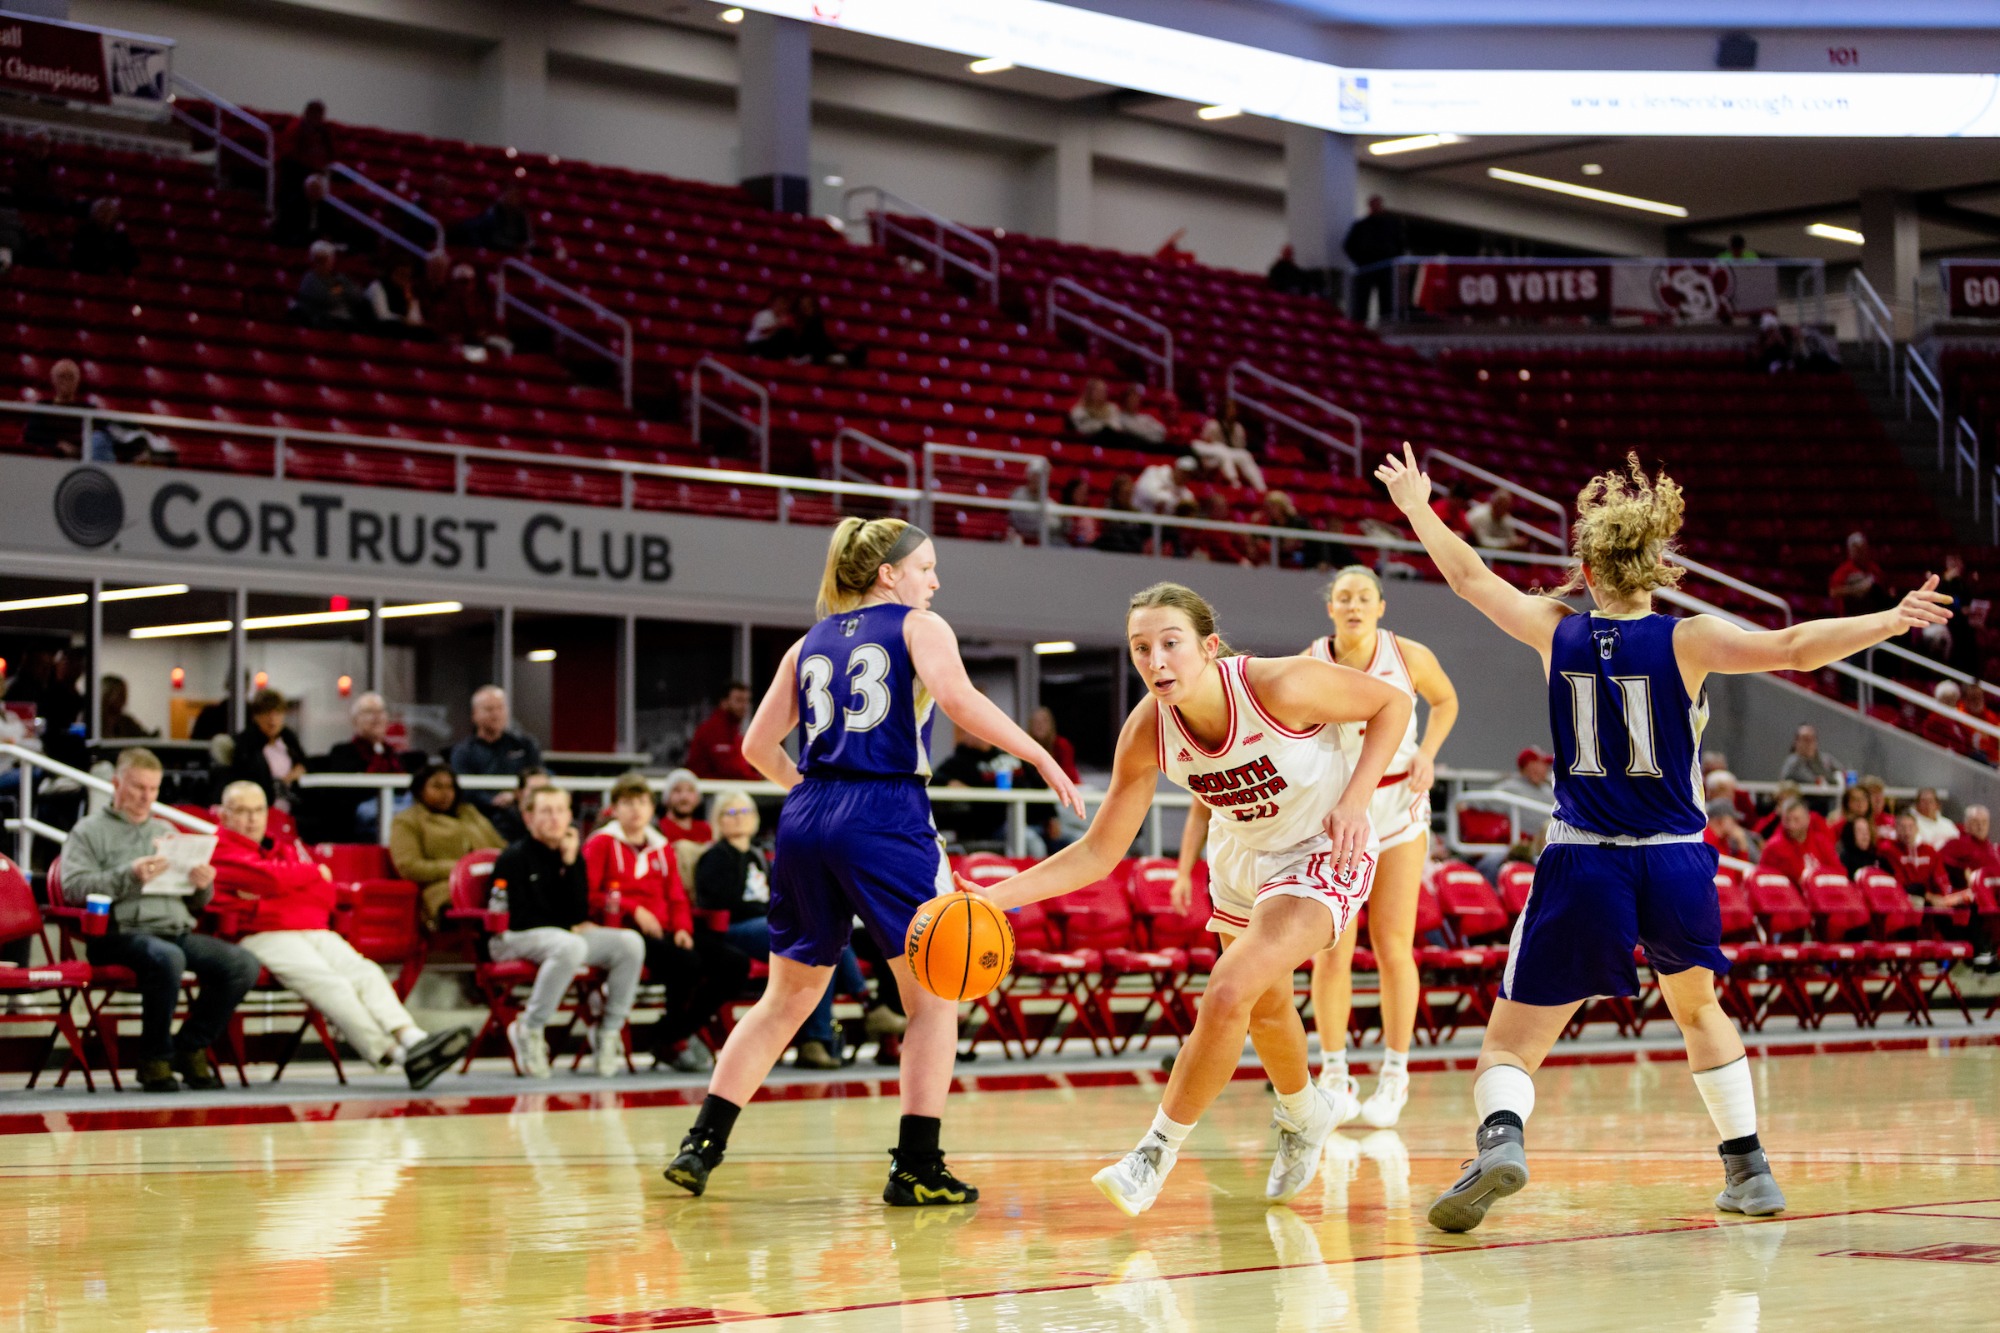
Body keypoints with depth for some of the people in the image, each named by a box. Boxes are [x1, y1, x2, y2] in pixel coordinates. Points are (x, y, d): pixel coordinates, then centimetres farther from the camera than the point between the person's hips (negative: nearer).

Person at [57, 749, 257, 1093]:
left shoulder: (166, 831, 28)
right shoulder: (89, 831, 11)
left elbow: (197, 903, 26)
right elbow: (73, 887, -6)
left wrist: (203, 886, 1)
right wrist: (129, 876, -19)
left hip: (179, 932, 6)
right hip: (123, 932, -6)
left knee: (243, 964, -20)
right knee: (168, 958, -40)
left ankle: (190, 1046, -3)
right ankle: (155, 1058, -19)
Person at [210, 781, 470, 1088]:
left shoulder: (284, 848, 29)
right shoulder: (221, 851, 8)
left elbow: (326, 896, 15)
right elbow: (271, 877, -10)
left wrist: (267, 894, 0)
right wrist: (315, 872, 9)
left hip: (313, 931, 6)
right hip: (263, 936, -6)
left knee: (364, 971, -22)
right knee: (326, 981, -30)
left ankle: (411, 1037, -44)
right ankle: (392, 1054, -45)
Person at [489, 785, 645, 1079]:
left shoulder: (573, 858, 12)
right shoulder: (514, 858, -4)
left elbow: (579, 915, 2)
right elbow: (516, 919, -10)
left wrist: (571, 863, -6)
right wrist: (569, 928, -3)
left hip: (566, 934, 6)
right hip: (516, 940, -6)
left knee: (630, 943, -16)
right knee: (570, 946, -39)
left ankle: (608, 1030, -11)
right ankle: (528, 1030, -25)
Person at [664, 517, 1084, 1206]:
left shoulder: (809, 645, 19)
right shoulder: (919, 626, 5)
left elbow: (759, 745, 17)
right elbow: (957, 697, -15)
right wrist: (1041, 757, -13)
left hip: (806, 818, 6)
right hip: (888, 817, -5)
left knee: (786, 997, 17)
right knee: (933, 996, 5)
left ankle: (701, 1144, 11)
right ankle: (916, 1167, -3)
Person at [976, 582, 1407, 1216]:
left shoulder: (1279, 686, -33)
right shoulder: (1147, 733, -20)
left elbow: (1392, 701, -17)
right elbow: (1098, 852, -12)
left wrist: (1355, 800, -25)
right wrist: (995, 897, -24)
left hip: (1323, 854, -6)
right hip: (1242, 855, 6)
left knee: (1229, 994, -22)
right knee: (1265, 1006, 25)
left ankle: (1159, 1150, -3)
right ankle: (1304, 1116, 57)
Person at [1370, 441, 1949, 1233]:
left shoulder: (1557, 632, 3)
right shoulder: (1686, 640, -3)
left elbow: (1472, 579, 17)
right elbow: (1792, 649, -16)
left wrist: (1417, 508, 31)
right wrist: (1892, 620, -14)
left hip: (1581, 870, -1)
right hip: (1677, 869, 1)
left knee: (1511, 1045, 1)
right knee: (1696, 1006, 30)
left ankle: (1501, 1137, -31)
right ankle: (1748, 1169, 28)